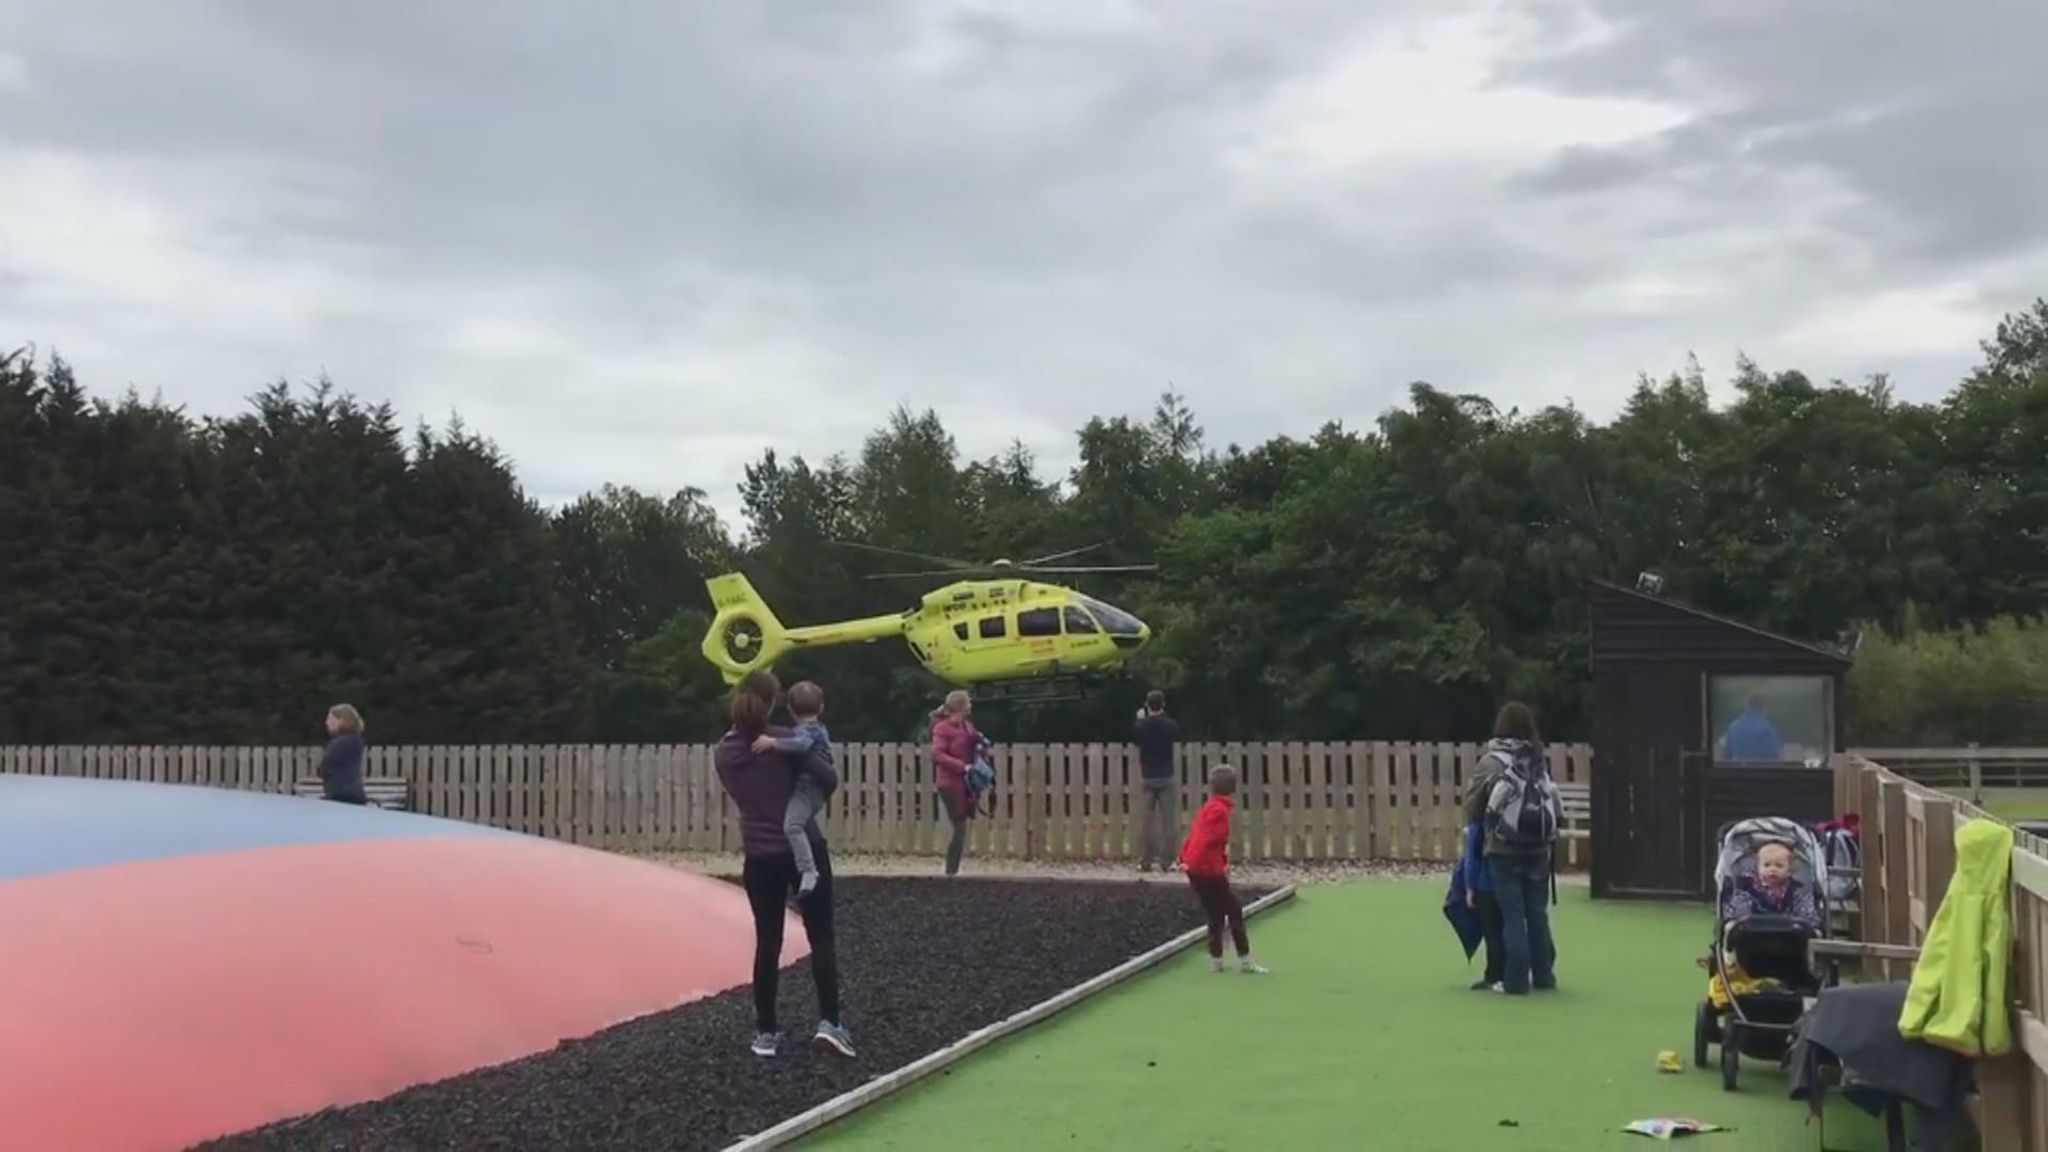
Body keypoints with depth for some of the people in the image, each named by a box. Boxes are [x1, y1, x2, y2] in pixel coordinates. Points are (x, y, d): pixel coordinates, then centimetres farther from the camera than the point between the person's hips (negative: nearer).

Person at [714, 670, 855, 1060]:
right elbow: (829, 780, -13)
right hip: (805, 849, -3)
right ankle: (829, 1022, -5)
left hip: (760, 858, 3)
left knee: (767, 942, 10)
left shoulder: (724, 751, 0)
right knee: (821, 937, 6)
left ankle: (766, 1032, 13)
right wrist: (818, 752, 6)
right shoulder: (783, 740, -12)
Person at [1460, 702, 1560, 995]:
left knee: (1513, 915, 2)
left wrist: (1475, 827, 20)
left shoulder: (1491, 762, -6)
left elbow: (1472, 804, 2)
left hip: (1504, 851, -3)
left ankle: (1516, 980, 2)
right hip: (1538, 850, 3)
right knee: (1537, 913, 13)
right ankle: (1543, 975, 20)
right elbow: (1557, 809, 0)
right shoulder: (1540, 763, 3)